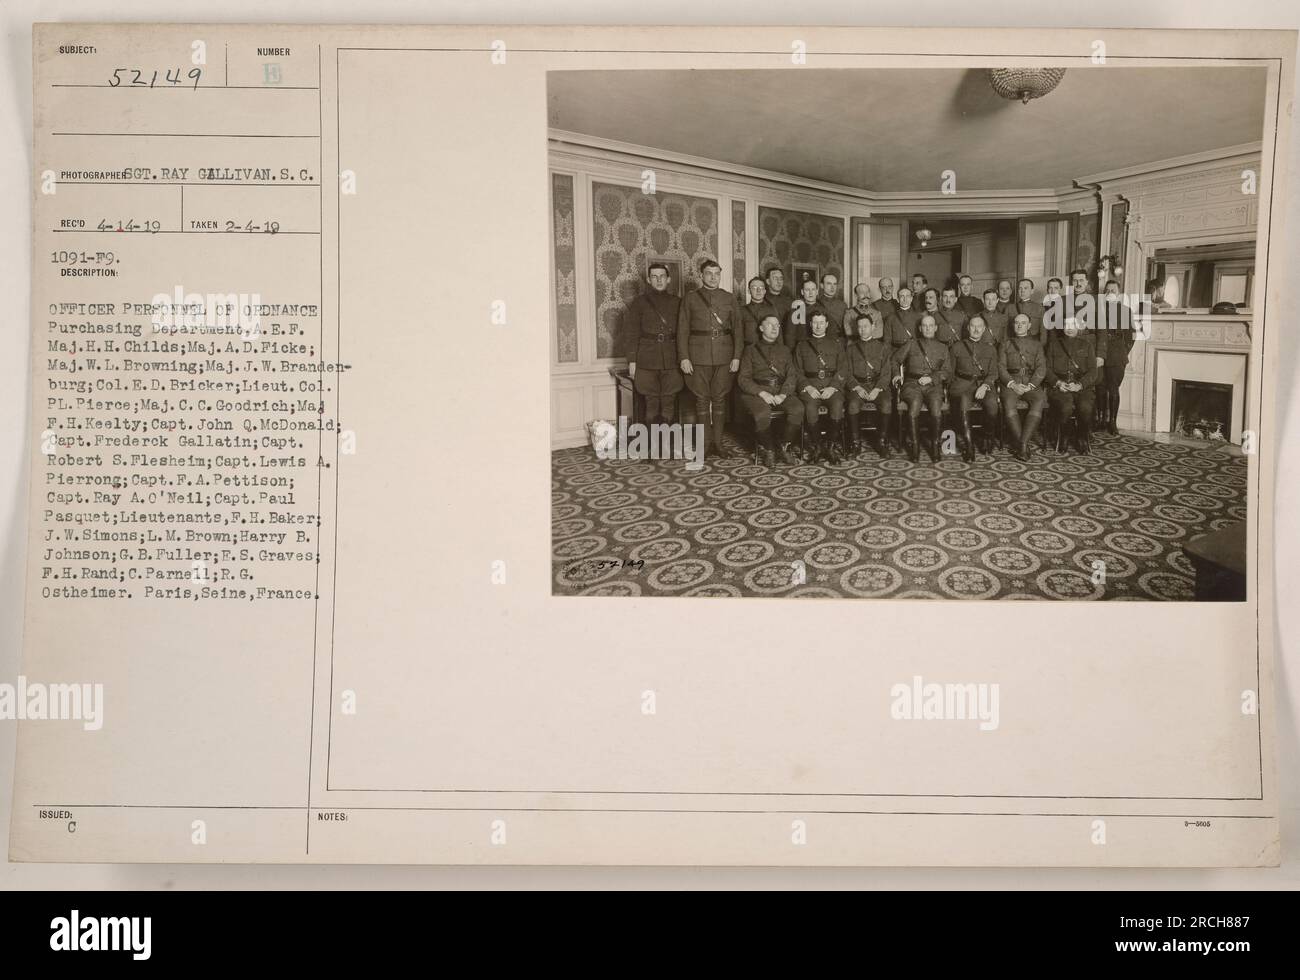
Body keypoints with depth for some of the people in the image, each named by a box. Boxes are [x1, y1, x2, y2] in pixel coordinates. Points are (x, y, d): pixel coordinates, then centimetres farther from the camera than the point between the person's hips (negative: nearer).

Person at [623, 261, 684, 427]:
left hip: (671, 360, 2)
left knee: (669, 402, 2)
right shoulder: (639, 303, 5)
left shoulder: (676, 303, 12)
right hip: (647, 360, -2)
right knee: (652, 402, -2)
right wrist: (632, 361, -6)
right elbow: (631, 334, 2)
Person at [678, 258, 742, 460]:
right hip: (698, 356, -1)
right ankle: (704, 444, 6)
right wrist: (684, 358, -7)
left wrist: (737, 356, -2)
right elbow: (682, 329, 2)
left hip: (724, 355, 1)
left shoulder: (729, 298, 9)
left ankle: (718, 443, 11)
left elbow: (737, 328, 7)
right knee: (702, 400, 0)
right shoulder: (690, 298, 5)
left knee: (720, 399, 4)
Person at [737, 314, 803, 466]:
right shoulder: (751, 350, 14)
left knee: (798, 409, -29)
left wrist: (783, 394, -10)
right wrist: (761, 393, -13)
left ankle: (783, 447, -12)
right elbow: (743, 378, 3)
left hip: (781, 392, 3)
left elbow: (792, 375, 10)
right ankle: (768, 449, -12)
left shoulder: (785, 350, 23)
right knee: (763, 414, -36)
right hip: (756, 391, -3)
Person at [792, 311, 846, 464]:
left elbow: (841, 370, 8)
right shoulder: (802, 345, 18)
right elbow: (798, 371, 10)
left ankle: (829, 443, -16)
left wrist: (832, 387, -9)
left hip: (832, 385, 0)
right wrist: (808, 387, -8)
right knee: (810, 406, -33)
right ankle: (820, 444, -15)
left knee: (837, 404, -32)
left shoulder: (836, 344, 18)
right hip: (810, 385, 0)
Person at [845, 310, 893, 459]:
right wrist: (857, 388, -11)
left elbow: (886, 373, 4)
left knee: (886, 405, -31)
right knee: (853, 405, -32)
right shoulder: (851, 348, 15)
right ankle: (855, 442, -18)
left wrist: (877, 389, -12)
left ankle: (881, 441, -17)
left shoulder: (883, 347, 13)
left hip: (878, 385, 0)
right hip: (858, 385, 0)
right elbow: (847, 373, 7)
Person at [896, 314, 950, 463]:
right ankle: (914, 445, -21)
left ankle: (935, 444, -16)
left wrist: (931, 378, -2)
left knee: (936, 410, -32)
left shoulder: (942, 348, 21)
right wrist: (897, 375, -1)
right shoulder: (912, 344, 20)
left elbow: (945, 372, 12)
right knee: (914, 409, -33)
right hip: (912, 383, 0)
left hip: (934, 385, 1)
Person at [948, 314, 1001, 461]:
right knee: (963, 404, -35)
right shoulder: (957, 347, 18)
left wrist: (985, 385, -9)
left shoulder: (990, 348, 20)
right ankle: (968, 446, -31)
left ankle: (985, 437, -8)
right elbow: (950, 371, 16)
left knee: (992, 404, -32)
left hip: (984, 384, 1)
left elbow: (993, 373, 11)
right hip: (962, 383, -1)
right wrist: (951, 387, -3)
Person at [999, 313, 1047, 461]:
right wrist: (1012, 384, -9)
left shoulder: (1036, 345, 21)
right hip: (1011, 382, 0)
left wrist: (1030, 385, -9)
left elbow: (1041, 368, 9)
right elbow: (1001, 367, 9)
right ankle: (1024, 444, -31)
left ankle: (1022, 444, -36)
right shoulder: (1006, 344, 21)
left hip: (1032, 383, 0)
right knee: (1008, 403, -34)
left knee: (1039, 401, -33)